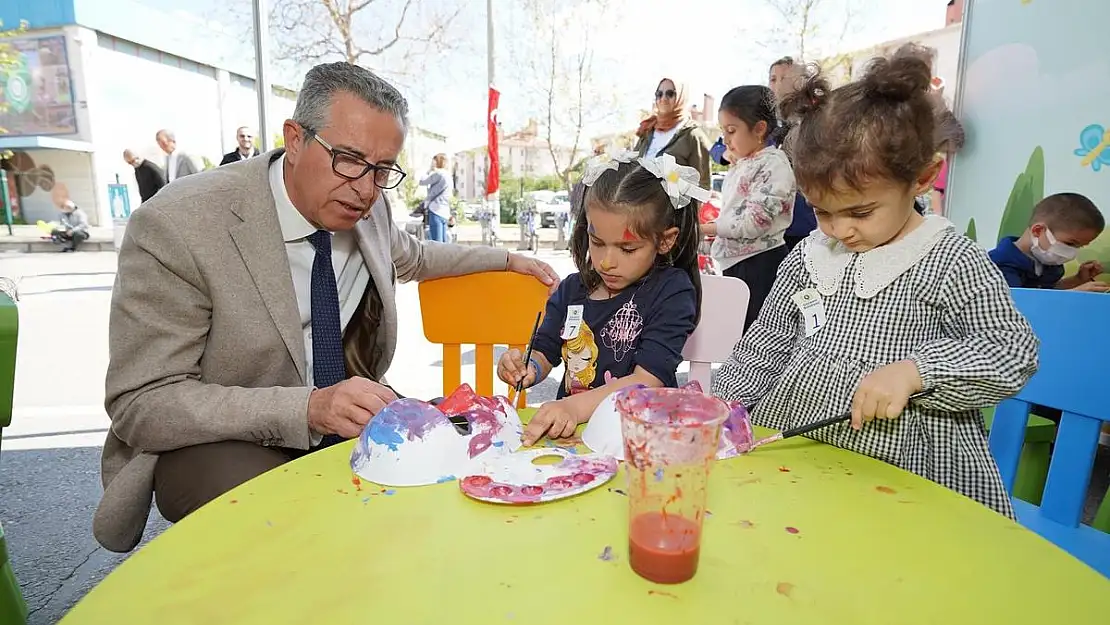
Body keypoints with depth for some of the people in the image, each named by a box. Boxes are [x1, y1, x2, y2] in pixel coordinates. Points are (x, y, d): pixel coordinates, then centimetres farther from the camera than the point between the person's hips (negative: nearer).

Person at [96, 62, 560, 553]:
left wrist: (506, 259, 20)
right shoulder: (177, 225, -21)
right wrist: (308, 408, -35)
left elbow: (410, 258, 20)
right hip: (216, 442, -5)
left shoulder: (368, 208, -4)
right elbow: (141, 405, -21)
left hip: (347, 417, 6)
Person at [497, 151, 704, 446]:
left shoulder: (672, 291, -7)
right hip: (567, 429, 3)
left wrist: (576, 406, -29)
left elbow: (647, 380, -16)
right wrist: (527, 369, -11)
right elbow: (545, 354, 14)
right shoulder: (572, 290, 9)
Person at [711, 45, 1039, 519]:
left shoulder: (951, 262, -6)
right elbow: (766, 344, 13)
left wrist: (913, 370, -22)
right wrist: (727, 399, 3)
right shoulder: (806, 257, 7)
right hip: (792, 446, 5)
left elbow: (1014, 352, -7)